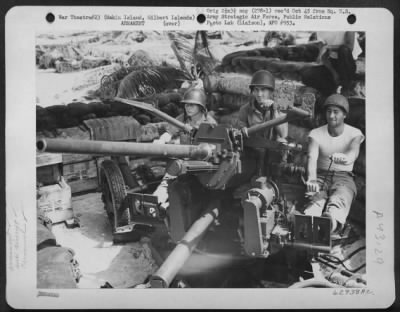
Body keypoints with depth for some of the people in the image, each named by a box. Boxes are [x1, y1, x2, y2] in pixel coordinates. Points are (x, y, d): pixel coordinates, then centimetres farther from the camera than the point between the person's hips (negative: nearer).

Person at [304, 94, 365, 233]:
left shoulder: (354, 133, -2)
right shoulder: (316, 134, -2)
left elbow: (353, 153, -26)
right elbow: (312, 158, -22)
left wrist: (345, 158, -55)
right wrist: (311, 179, -45)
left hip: (343, 177, -1)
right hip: (321, 176, 1)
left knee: (337, 201, -39)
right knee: (316, 201, -36)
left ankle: (331, 222, -73)